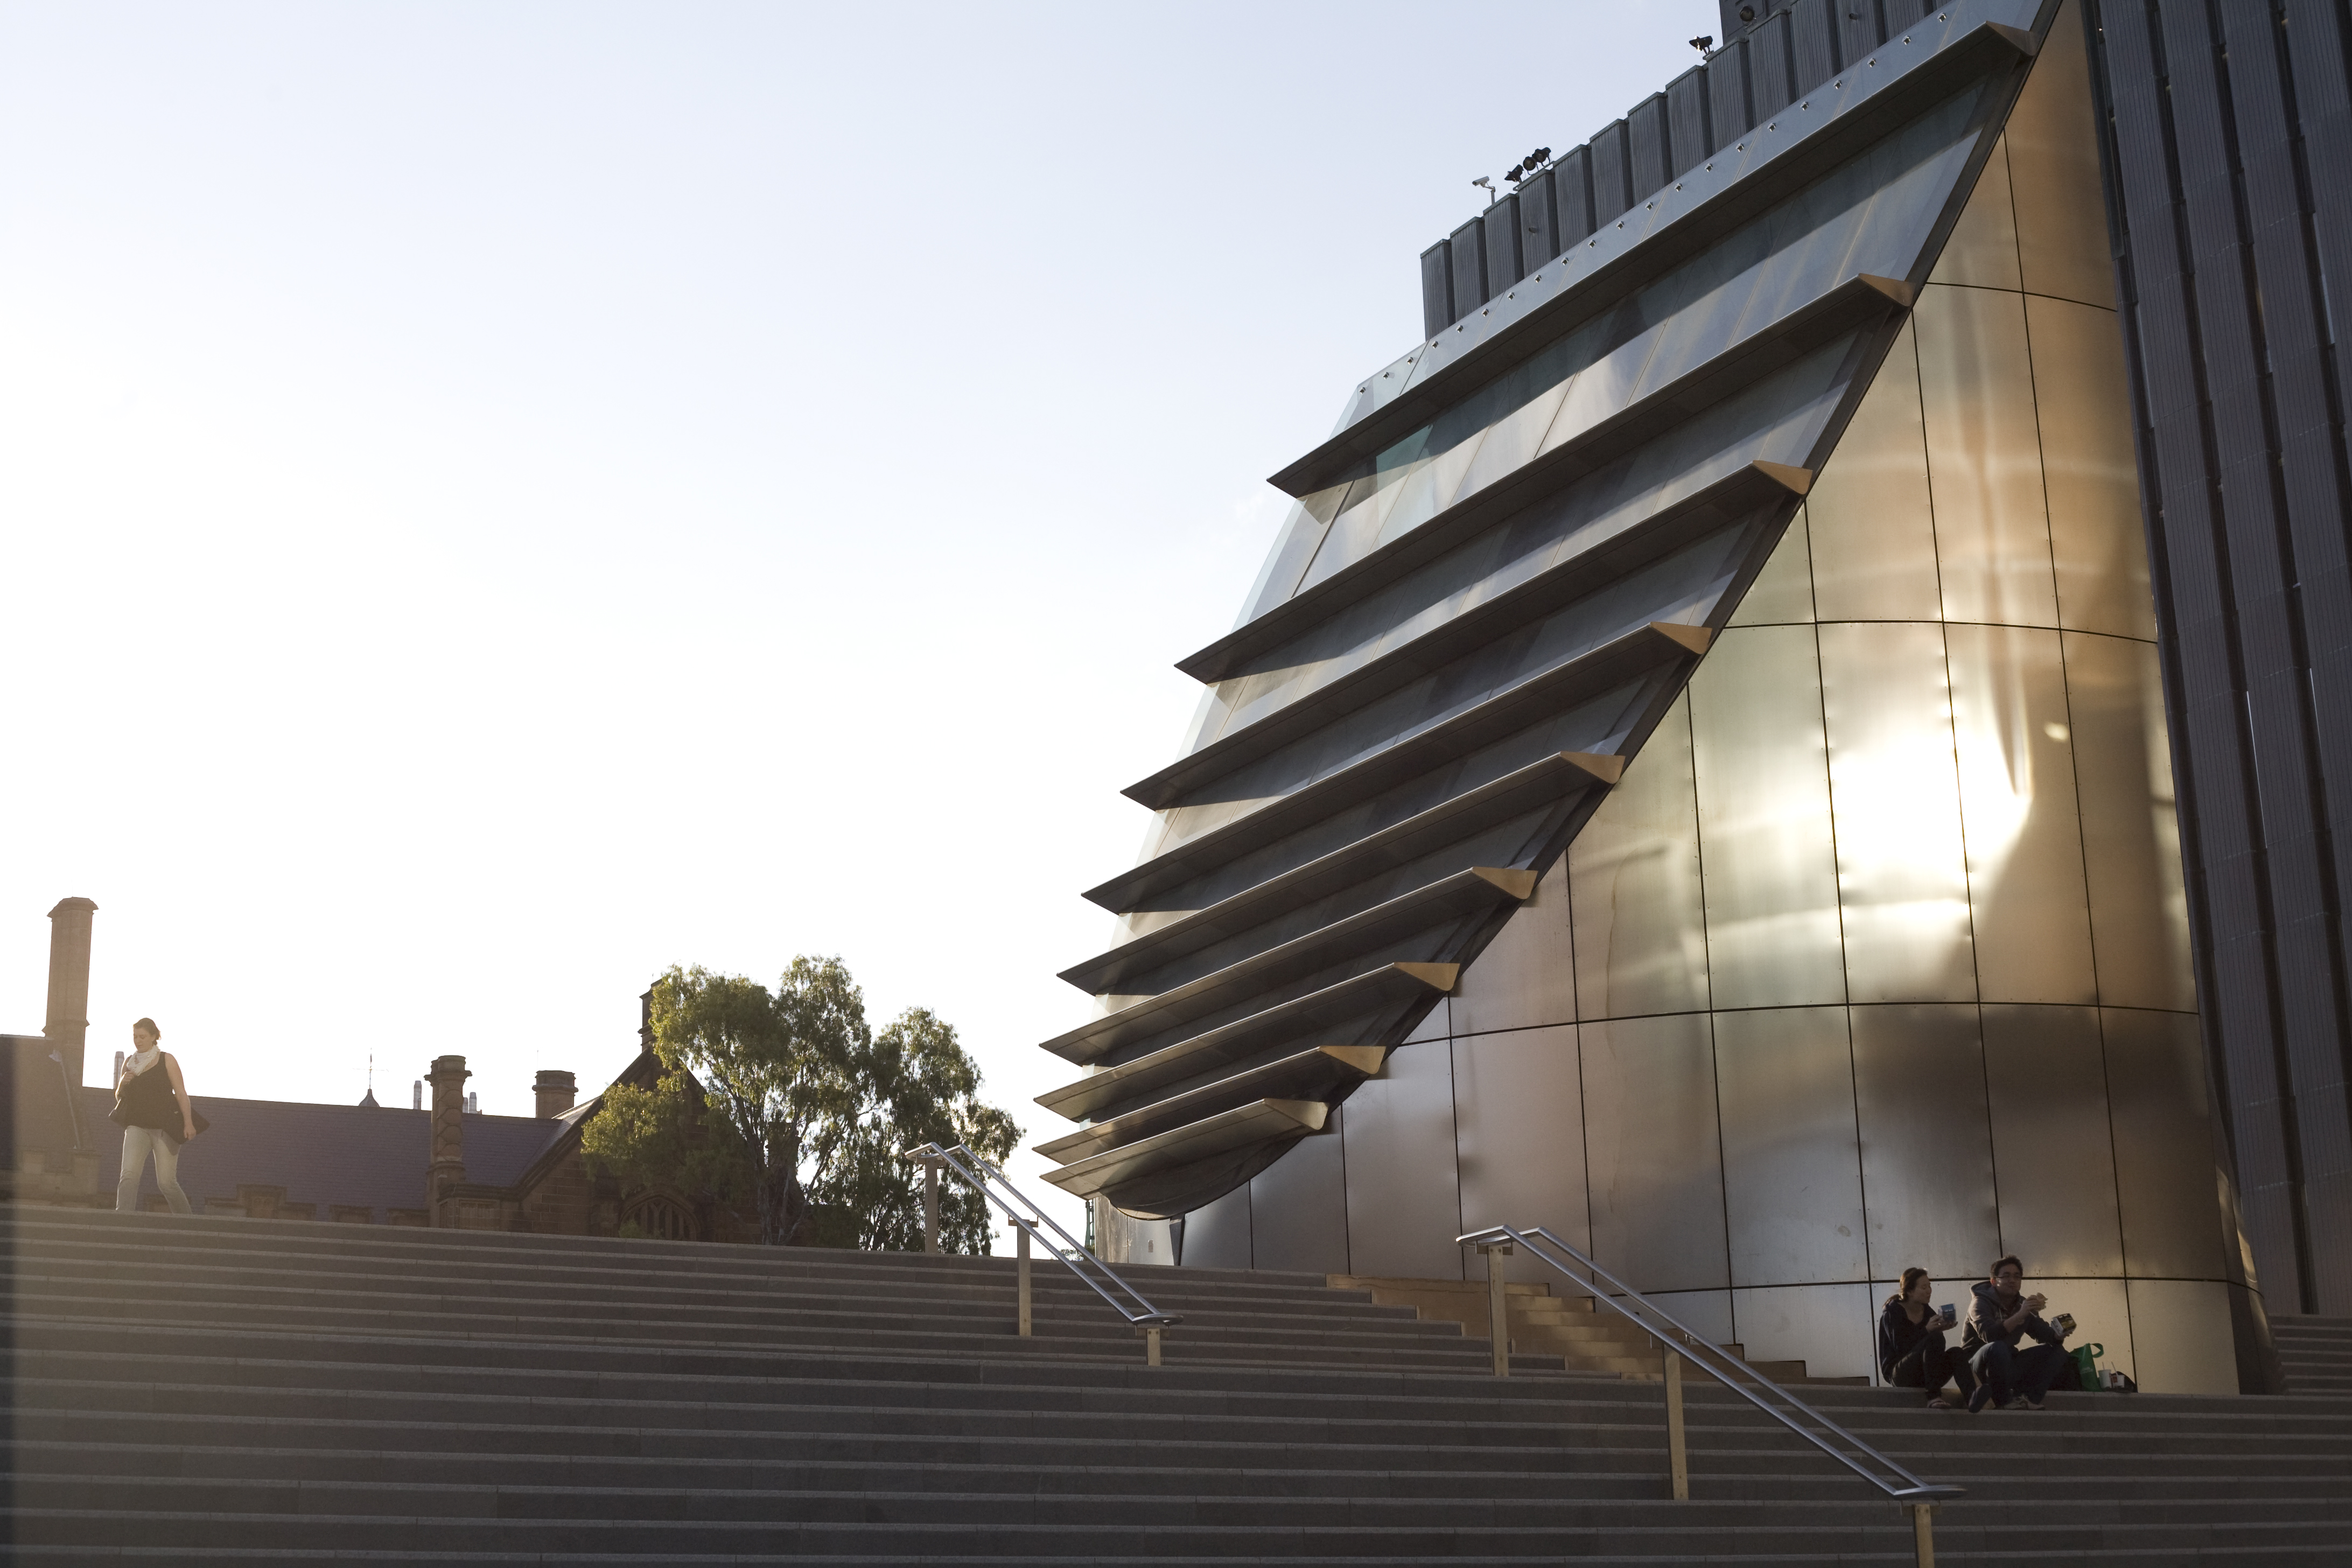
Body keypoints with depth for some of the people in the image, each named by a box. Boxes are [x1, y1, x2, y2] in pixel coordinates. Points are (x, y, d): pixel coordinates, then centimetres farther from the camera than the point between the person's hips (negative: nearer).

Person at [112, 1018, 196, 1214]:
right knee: (129, 1174, -16)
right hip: (137, 1126, 4)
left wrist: (188, 1123, -13)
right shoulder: (129, 1062, 12)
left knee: (166, 1181, -3)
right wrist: (123, 1083, -3)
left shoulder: (167, 1060, 1)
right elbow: (119, 1097, 20)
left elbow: (181, 1093, -3)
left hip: (165, 1127, -4)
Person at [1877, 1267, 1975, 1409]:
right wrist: (1927, 1331, -24)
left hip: (1925, 1378, 6)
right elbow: (1900, 1348, -17)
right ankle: (1934, 1398, -41)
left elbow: (1937, 1351, 6)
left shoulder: (1928, 1312, 13)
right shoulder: (1893, 1312, -4)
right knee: (1934, 1338, -31)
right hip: (1899, 1375, -6)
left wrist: (1941, 1329, -12)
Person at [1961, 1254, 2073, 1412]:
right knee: (1997, 1348, -39)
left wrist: (2058, 1335, -15)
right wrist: (2020, 1315, -40)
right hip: (1980, 1368, -8)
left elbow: (2044, 1333, 9)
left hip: (2007, 1366, 8)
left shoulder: (2023, 1304, 9)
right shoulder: (1981, 1303, -13)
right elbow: (1988, 1335, -32)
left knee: (2057, 1350, -2)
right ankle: (2004, 1403, -23)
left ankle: (2029, 1399, -21)